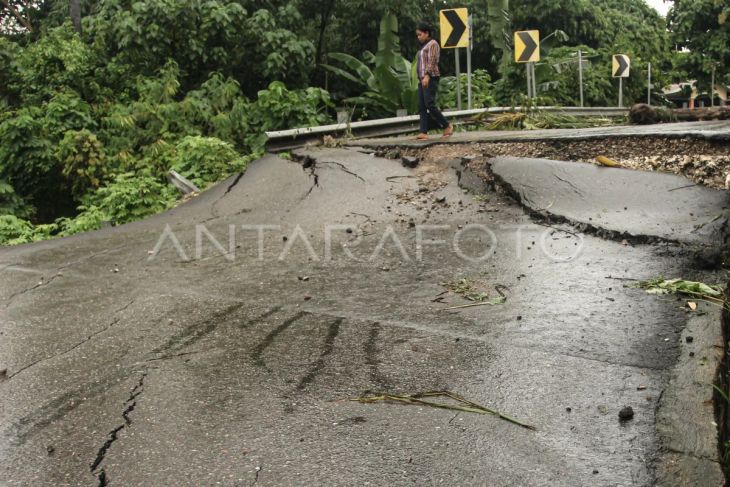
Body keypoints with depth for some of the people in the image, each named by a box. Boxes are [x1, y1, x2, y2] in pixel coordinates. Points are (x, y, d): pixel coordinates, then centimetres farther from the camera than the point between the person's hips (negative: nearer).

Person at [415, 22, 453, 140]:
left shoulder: (433, 44, -3)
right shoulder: (424, 46, 23)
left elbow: (432, 61, -16)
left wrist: (427, 76, -26)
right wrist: (421, 78, 14)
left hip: (430, 79, -9)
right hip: (422, 80, 9)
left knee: (429, 104, -16)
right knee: (421, 107, -1)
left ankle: (447, 125, -3)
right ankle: (424, 132, -6)